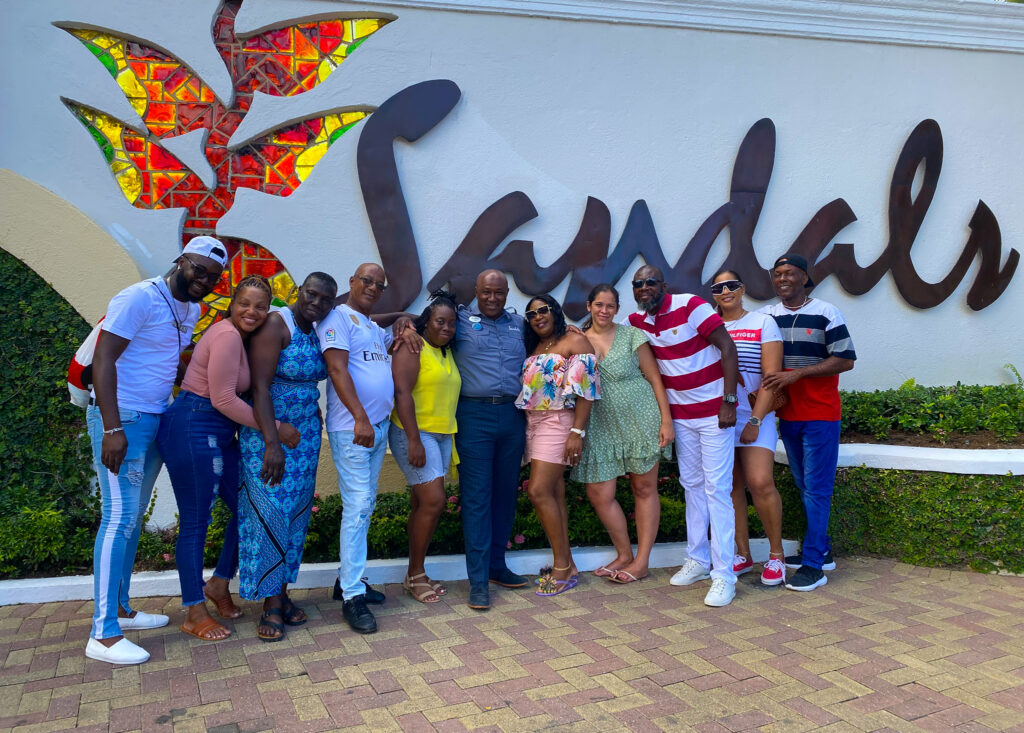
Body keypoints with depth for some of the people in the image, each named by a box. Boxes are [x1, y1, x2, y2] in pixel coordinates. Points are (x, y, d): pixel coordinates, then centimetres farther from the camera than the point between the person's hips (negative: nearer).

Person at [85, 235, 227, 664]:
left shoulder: (193, 310, 11)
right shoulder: (140, 298, -14)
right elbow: (103, 360, -17)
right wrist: (112, 428, -23)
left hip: (156, 420, 8)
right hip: (122, 418, -8)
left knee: (134, 517, 14)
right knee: (120, 518, -10)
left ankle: (120, 609, 25)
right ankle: (103, 634, -5)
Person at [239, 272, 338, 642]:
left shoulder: (316, 332, 6)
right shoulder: (276, 325, -14)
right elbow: (260, 386, -19)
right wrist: (272, 444, -25)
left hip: (306, 432, 7)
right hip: (267, 431, -7)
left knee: (297, 511, 8)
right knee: (269, 511, -5)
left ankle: (282, 593, 19)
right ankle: (271, 604, 4)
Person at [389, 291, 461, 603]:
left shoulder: (447, 353, 15)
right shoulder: (412, 347, -8)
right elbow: (402, 392, -16)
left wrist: (451, 437, 14)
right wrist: (414, 441, -21)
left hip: (442, 434, 8)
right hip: (415, 433, -8)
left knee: (423, 503, 9)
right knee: (433, 501, -12)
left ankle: (415, 574, 17)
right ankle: (415, 575, 2)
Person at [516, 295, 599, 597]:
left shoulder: (575, 341, -5)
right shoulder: (532, 348, 18)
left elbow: (586, 389, -12)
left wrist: (577, 433, -19)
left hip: (558, 422, -7)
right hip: (533, 423, 7)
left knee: (539, 491, -14)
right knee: (554, 494, 7)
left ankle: (562, 566, -3)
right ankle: (566, 565, 13)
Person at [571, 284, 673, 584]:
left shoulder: (631, 335, -2)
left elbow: (654, 378, -3)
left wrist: (666, 420, -9)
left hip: (641, 419, -3)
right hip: (601, 427, 3)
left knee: (644, 488, 4)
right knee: (599, 493, -1)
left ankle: (641, 562, 14)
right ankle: (624, 554, 19)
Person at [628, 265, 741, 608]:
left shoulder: (690, 306, -15)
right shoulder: (637, 320, 3)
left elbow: (727, 348, -17)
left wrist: (729, 401, -20)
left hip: (714, 411, -6)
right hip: (680, 414, 6)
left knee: (716, 489, -6)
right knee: (692, 485, 14)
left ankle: (724, 575, -1)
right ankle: (697, 561, 27)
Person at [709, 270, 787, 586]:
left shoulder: (763, 323, 1)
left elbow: (772, 376, -5)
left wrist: (755, 420, -11)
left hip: (754, 415, -3)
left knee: (760, 482, -14)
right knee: (731, 486, 6)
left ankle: (776, 554, 3)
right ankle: (743, 555, 16)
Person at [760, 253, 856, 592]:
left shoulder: (826, 314, -6)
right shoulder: (765, 316, 7)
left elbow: (845, 360, -11)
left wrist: (797, 373, -19)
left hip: (820, 414, -5)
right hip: (787, 414, 5)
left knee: (816, 488, -5)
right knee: (804, 486, 13)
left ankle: (812, 564, -3)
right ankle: (821, 551, 25)